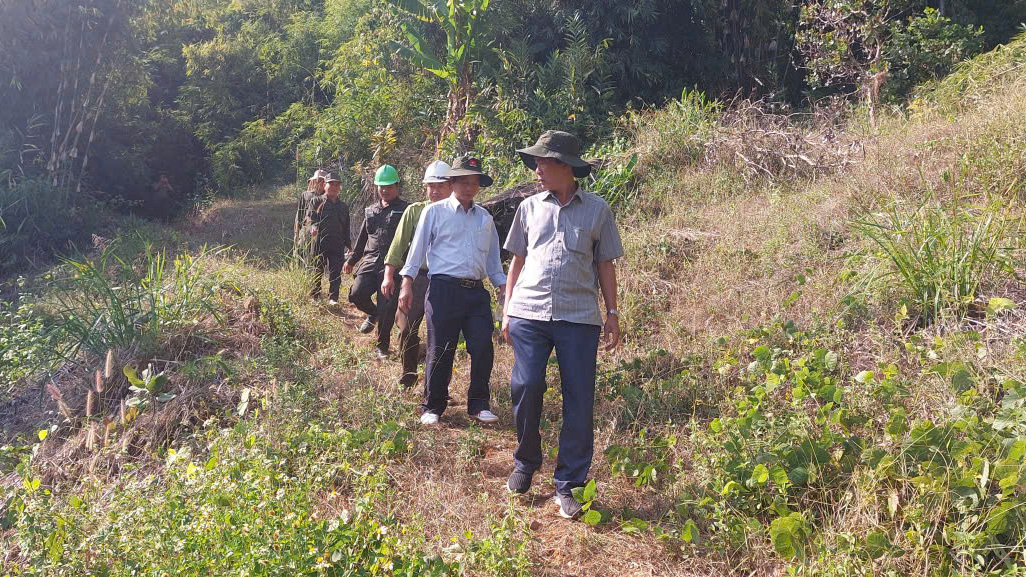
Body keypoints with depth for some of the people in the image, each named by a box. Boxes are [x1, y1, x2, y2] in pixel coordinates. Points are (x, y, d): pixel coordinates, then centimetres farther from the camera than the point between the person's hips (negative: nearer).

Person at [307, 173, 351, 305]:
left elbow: (346, 228, 20)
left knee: (335, 273, -2)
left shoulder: (344, 207, 17)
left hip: (338, 245, 3)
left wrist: (348, 246, 16)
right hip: (319, 243, -3)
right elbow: (310, 216, -11)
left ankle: (333, 298, 0)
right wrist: (313, 227, -32)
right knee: (317, 271, 7)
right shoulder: (317, 202, 4)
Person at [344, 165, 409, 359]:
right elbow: (363, 237, 26)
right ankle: (373, 314, 23)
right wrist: (352, 260, 28)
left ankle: (382, 346, 11)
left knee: (387, 308, -5)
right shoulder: (371, 211, 18)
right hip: (370, 262, 5)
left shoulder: (405, 210, 2)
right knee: (356, 295, -11)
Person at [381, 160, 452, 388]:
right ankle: (408, 380, 21)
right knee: (408, 329, 3)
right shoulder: (414, 211, 7)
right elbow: (398, 245, 7)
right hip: (416, 278, 1)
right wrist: (388, 276, 2)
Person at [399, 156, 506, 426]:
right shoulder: (435, 211, 5)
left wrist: (504, 287, 17)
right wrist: (407, 282, -3)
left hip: (476, 292, 4)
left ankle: (479, 405, 12)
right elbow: (418, 248, 4)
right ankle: (432, 407, 14)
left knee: (483, 348, -2)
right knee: (441, 351, -1)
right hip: (444, 289, -4)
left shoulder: (485, 218, 18)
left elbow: (493, 258, 24)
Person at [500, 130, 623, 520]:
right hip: (529, 313, 1)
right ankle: (525, 465, 19)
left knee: (579, 401, -2)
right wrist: (507, 309, 11)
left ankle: (568, 484, 11)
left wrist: (613, 313, 7)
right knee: (525, 389, -6)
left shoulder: (597, 210, 7)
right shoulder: (530, 207, 12)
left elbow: (605, 265, 11)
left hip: (579, 317, -1)